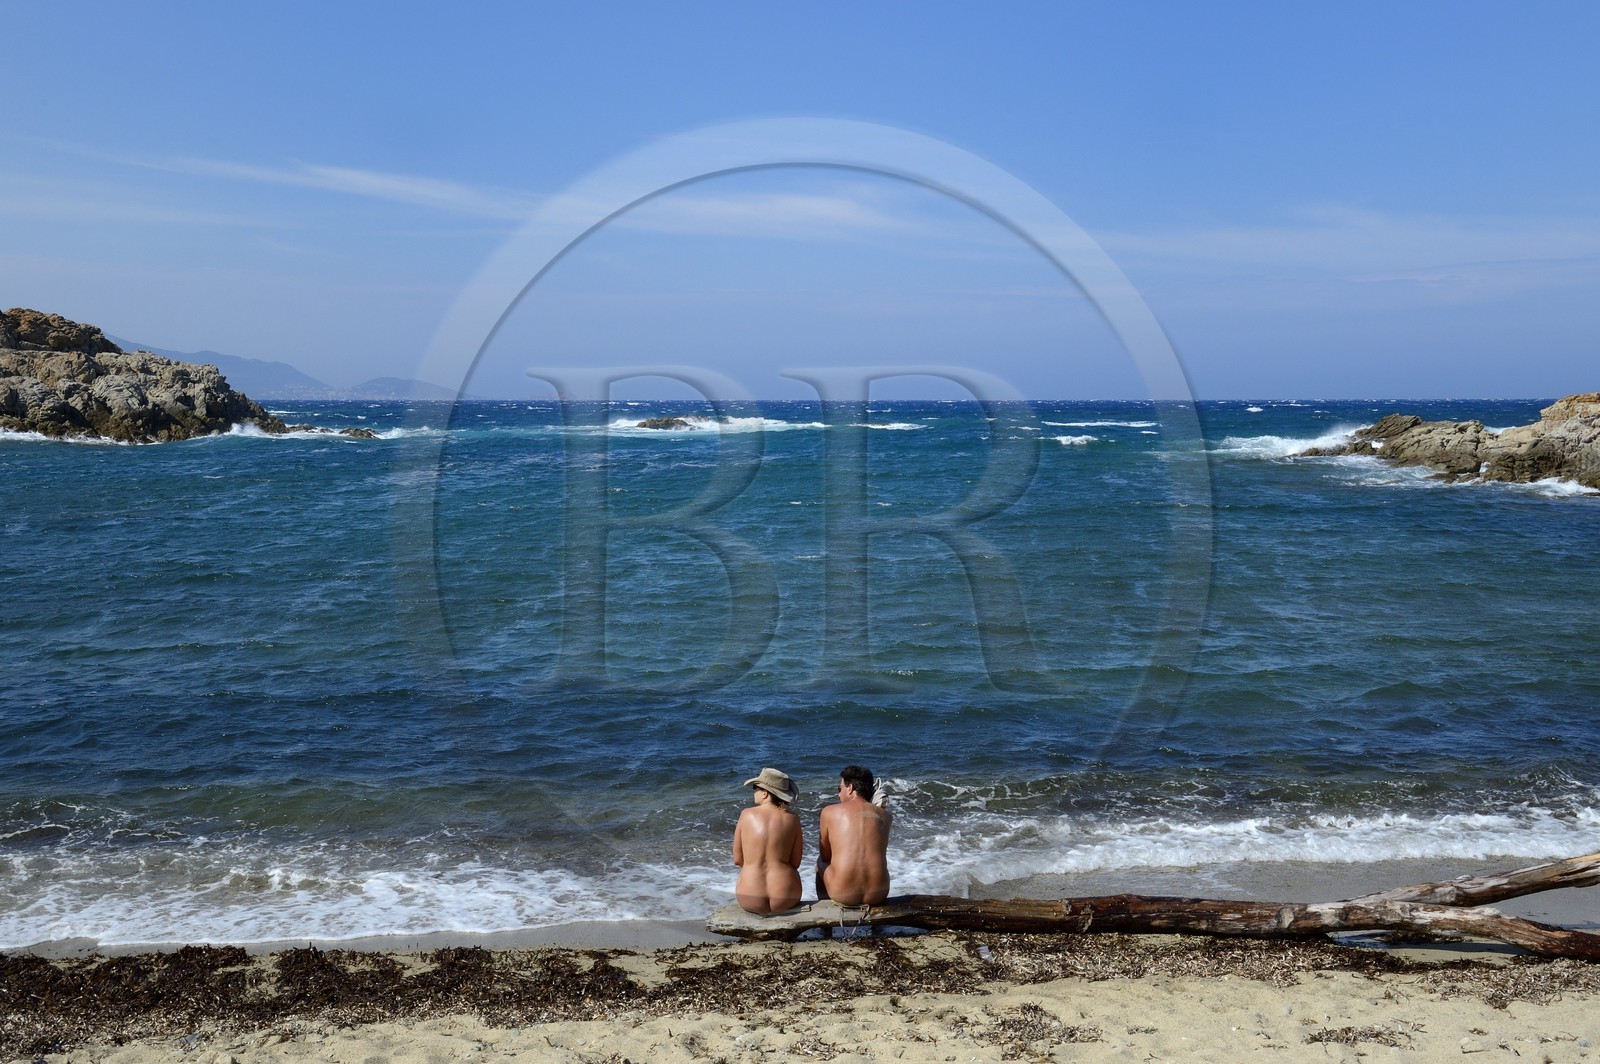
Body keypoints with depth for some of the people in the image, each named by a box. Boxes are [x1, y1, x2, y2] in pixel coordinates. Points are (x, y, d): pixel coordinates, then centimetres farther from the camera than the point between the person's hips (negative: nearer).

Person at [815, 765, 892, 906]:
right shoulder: (885, 816, 7)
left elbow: (825, 856, 9)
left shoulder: (829, 811, 0)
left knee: (821, 862, 30)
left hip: (843, 894, -2)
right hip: (878, 893, 2)